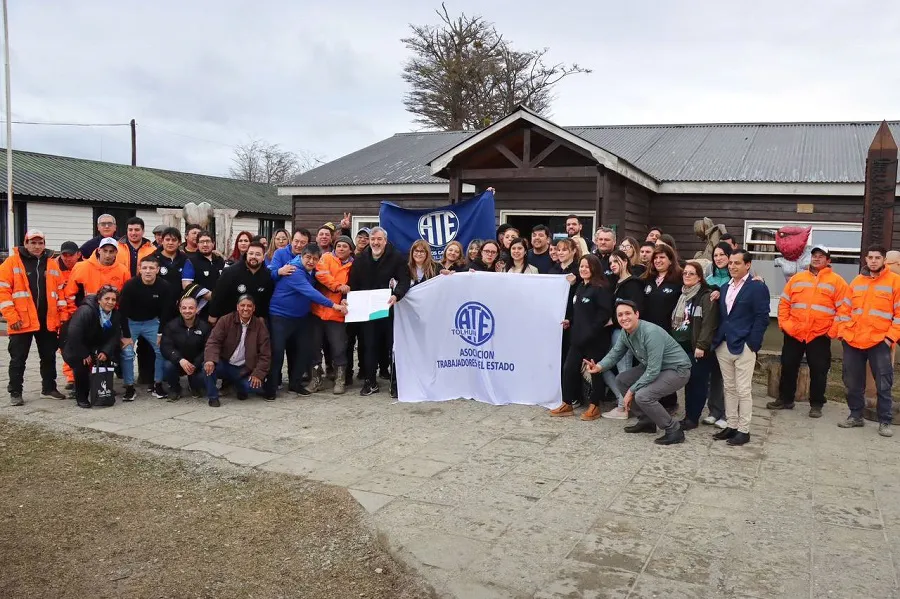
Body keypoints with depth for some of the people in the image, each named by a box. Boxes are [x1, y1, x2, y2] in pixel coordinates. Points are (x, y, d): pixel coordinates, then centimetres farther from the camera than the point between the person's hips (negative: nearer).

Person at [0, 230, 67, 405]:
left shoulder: (52, 263, 9)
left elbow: (60, 291, 11)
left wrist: (62, 314, 5)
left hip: (48, 321, 4)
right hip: (21, 322, -4)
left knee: (49, 356, 13)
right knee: (18, 359, 5)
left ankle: (49, 388, 27)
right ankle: (15, 392, 16)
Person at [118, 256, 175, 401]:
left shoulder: (165, 287, -18)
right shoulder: (130, 285, -23)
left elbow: (166, 312, -8)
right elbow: (122, 311, -17)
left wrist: (161, 333, -11)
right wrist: (126, 335, -16)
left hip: (152, 322, 2)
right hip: (131, 322, -2)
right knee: (127, 353, -14)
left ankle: (158, 385, 6)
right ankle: (129, 388, 1)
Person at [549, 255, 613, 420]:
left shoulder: (601, 288, -12)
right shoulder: (580, 287, 14)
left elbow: (605, 313, -19)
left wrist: (592, 330, -22)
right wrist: (570, 322, 10)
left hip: (595, 338, -8)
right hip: (578, 336, 9)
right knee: (569, 368, 8)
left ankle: (594, 406, 15)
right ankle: (567, 404, 18)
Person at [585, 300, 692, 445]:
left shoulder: (651, 332, -30)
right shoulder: (625, 334, -3)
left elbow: (653, 371, -30)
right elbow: (615, 353, 7)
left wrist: (631, 391, -23)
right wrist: (599, 367, -15)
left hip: (677, 370, -9)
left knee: (642, 396, -27)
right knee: (621, 380, 7)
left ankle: (674, 431, -9)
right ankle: (646, 421, 17)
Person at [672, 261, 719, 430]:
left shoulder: (706, 296, -9)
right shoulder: (682, 295, 16)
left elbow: (709, 323, -16)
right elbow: (674, 321, 21)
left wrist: (701, 346, -21)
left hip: (697, 347, -7)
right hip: (681, 346, 7)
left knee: (697, 382, -1)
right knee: (687, 381, 10)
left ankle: (692, 418, 6)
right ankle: (689, 416, 18)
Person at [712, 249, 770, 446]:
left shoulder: (757, 287, -6)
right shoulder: (725, 288, 16)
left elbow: (762, 318, -10)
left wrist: (751, 344, -15)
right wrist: (717, 340, 8)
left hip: (743, 347, -7)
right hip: (723, 346, 7)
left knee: (743, 390, -1)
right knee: (729, 388, 12)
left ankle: (744, 430, 7)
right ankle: (731, 426, 20)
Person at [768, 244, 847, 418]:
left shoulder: (836, 281, 0)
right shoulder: (797, 278, 10)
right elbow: (784, 303, 11)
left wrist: (833, 331, -9)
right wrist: (784, 323, 1)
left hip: (820, 335, -3)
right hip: (793, 333, 3)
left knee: (818, 371, 3)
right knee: (788, 367, 9)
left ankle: (816, 405, 15)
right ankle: (785, 399, 23)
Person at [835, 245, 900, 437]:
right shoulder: (856, 281, 11)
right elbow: (844, 309, 13)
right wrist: (842, 331, 2)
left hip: (879, 342, -4)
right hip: (852, 341, 4)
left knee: (883, 384, 1)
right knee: (853, 383, 10)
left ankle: (885, 422, 10)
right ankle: (855, 415, 23)